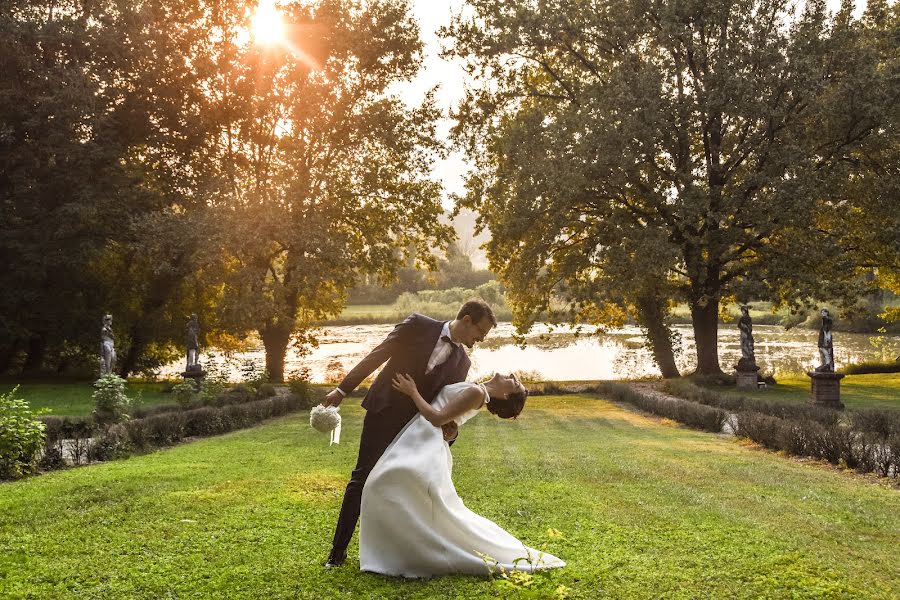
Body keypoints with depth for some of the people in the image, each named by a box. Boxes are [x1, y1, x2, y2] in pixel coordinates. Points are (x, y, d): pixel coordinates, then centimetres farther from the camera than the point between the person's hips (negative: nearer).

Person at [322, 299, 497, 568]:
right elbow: (377, 355, -4)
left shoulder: (462, 362, 7)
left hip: (414, 426, 4)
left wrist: (450, 427, -12)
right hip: (383, 413, -4)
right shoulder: (418, 325, -5)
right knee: (362, 479, -2)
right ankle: (338, 550, 7)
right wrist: (343, 389, -6)